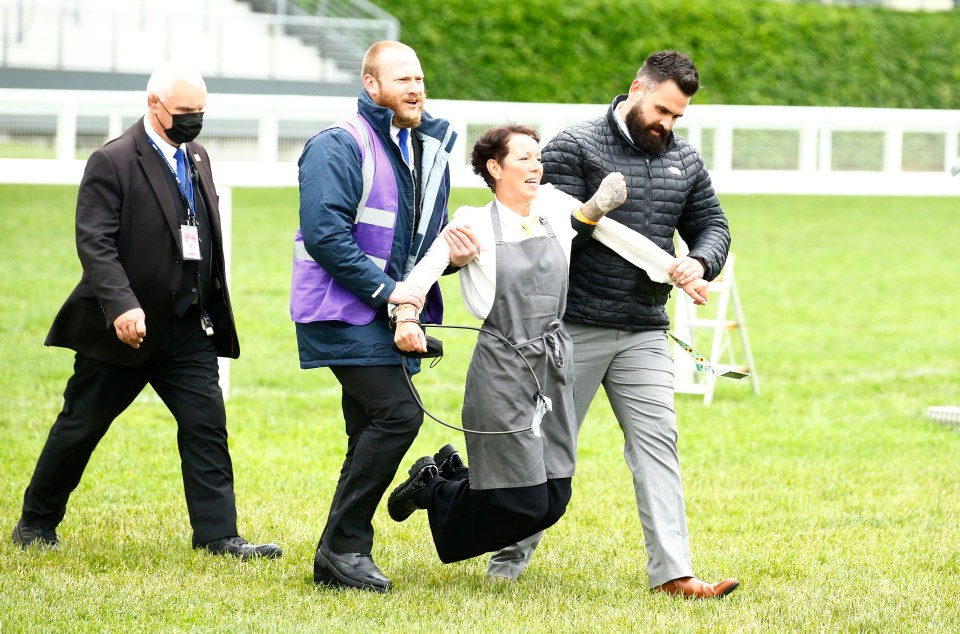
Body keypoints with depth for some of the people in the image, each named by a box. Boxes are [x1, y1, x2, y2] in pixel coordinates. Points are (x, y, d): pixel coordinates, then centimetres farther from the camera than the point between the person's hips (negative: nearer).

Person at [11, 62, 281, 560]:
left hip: (188, 329, 6)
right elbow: (94, 242, -18)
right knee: (80, 428, 6)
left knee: (206, 424, -4)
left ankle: (218, 534, -5)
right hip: (127, 327, -6)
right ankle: (36, 523, 21)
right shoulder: (112, 162, -11)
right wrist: (121, 305, -29)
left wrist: (213, 311, 14)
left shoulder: (198, 158, 12)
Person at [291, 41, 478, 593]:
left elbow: (426, 239, 23)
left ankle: (339, 558, 17)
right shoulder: (340, 147, -12)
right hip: (342, 313, -9)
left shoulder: (430, 152, 14)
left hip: (386, 316, 9)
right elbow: (323, 233, -20)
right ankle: (344, 545, -14)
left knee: (373, 434, 10)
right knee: (398, 414, -20)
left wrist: (454, 252, -1)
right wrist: (385, 288, -19)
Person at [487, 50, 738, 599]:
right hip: (575, 327, -4)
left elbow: (712, 225, 14)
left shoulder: (685, 161, 10)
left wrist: (700, 262, -7)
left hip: (645, 332, 4)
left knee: (657, 442, -5)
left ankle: (673, 571, -8)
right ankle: (510, 557, 22)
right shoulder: (575, 148, -7)